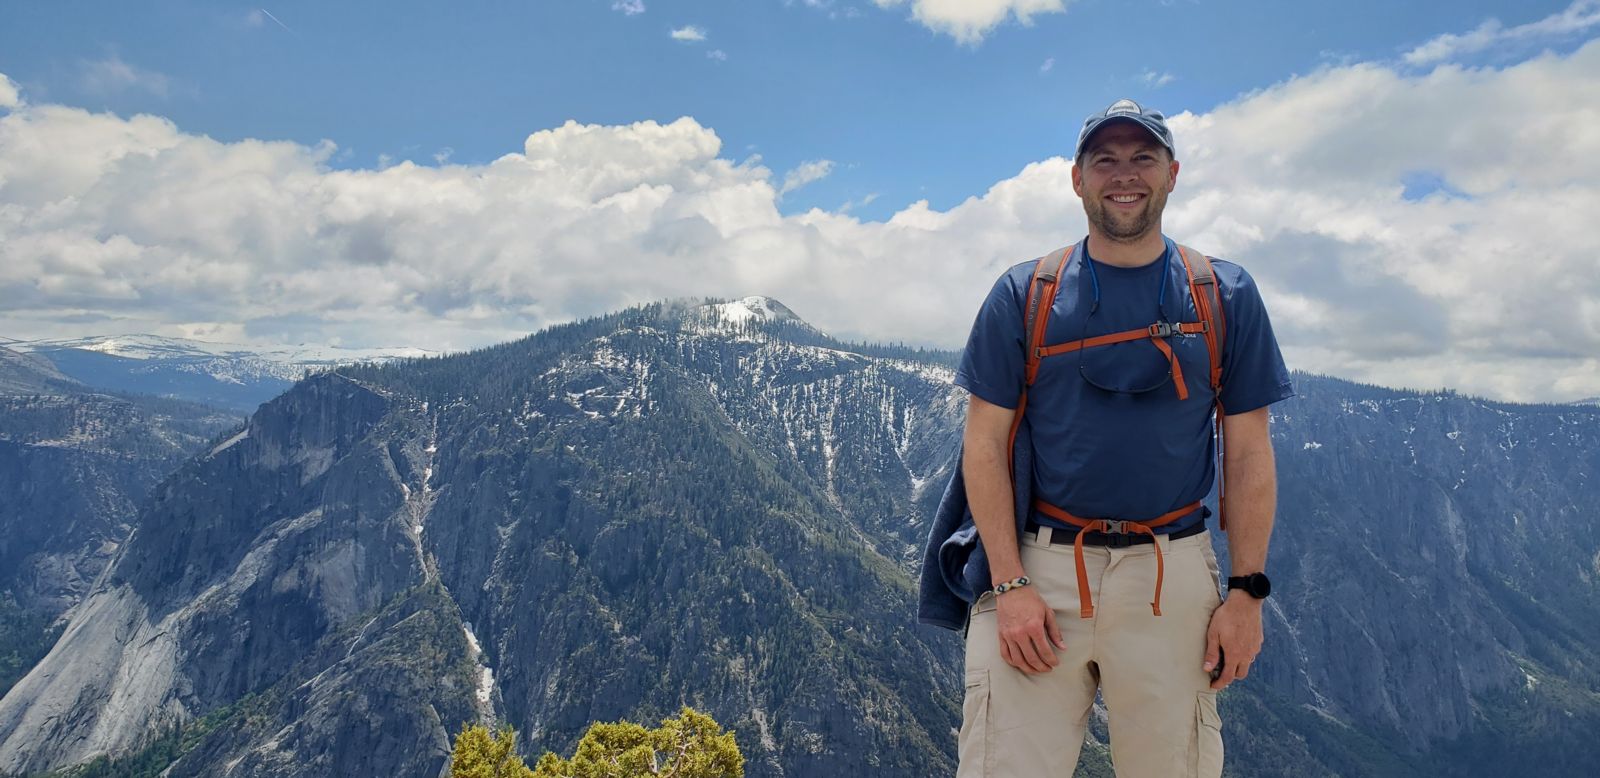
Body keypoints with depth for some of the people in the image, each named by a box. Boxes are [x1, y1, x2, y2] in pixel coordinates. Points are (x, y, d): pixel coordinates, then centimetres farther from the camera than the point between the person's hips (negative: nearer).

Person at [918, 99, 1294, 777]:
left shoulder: (1224, 296, 8)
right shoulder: (1023, 294, 4)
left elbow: (1247, 454, 8)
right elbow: (986, 444, 0)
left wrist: (1247, 591, 0)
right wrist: (1010, 585, -8)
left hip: (1171, 576, 1)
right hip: (1038, 564, -1)